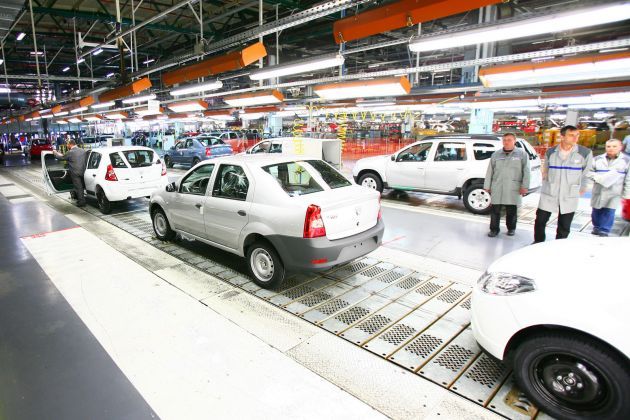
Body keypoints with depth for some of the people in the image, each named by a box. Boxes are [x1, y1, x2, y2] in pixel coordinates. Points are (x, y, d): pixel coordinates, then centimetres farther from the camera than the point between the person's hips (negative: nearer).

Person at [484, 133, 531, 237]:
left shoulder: (522, 154, 4)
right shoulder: (496, 154, 10)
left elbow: (526, 171, 1)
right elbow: (489, 171, 11)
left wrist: (525, 186, -6)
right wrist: (487, 186, 8)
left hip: (513, 188, -1)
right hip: (497, 188, 1)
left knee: (511, 210, 8)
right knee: (495, 209, 1)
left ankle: (511, 228, 24)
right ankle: (494, 229, 11)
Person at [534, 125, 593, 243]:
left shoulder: (585, 153, -7)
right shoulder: (550, 152, -2)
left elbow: (587, 173, 6)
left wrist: (582, 188, 10)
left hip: (570, 197, -1)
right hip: (548, 195, 1)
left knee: (564, 227, 8)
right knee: (540, 221, 6)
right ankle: (538, 243, 25)